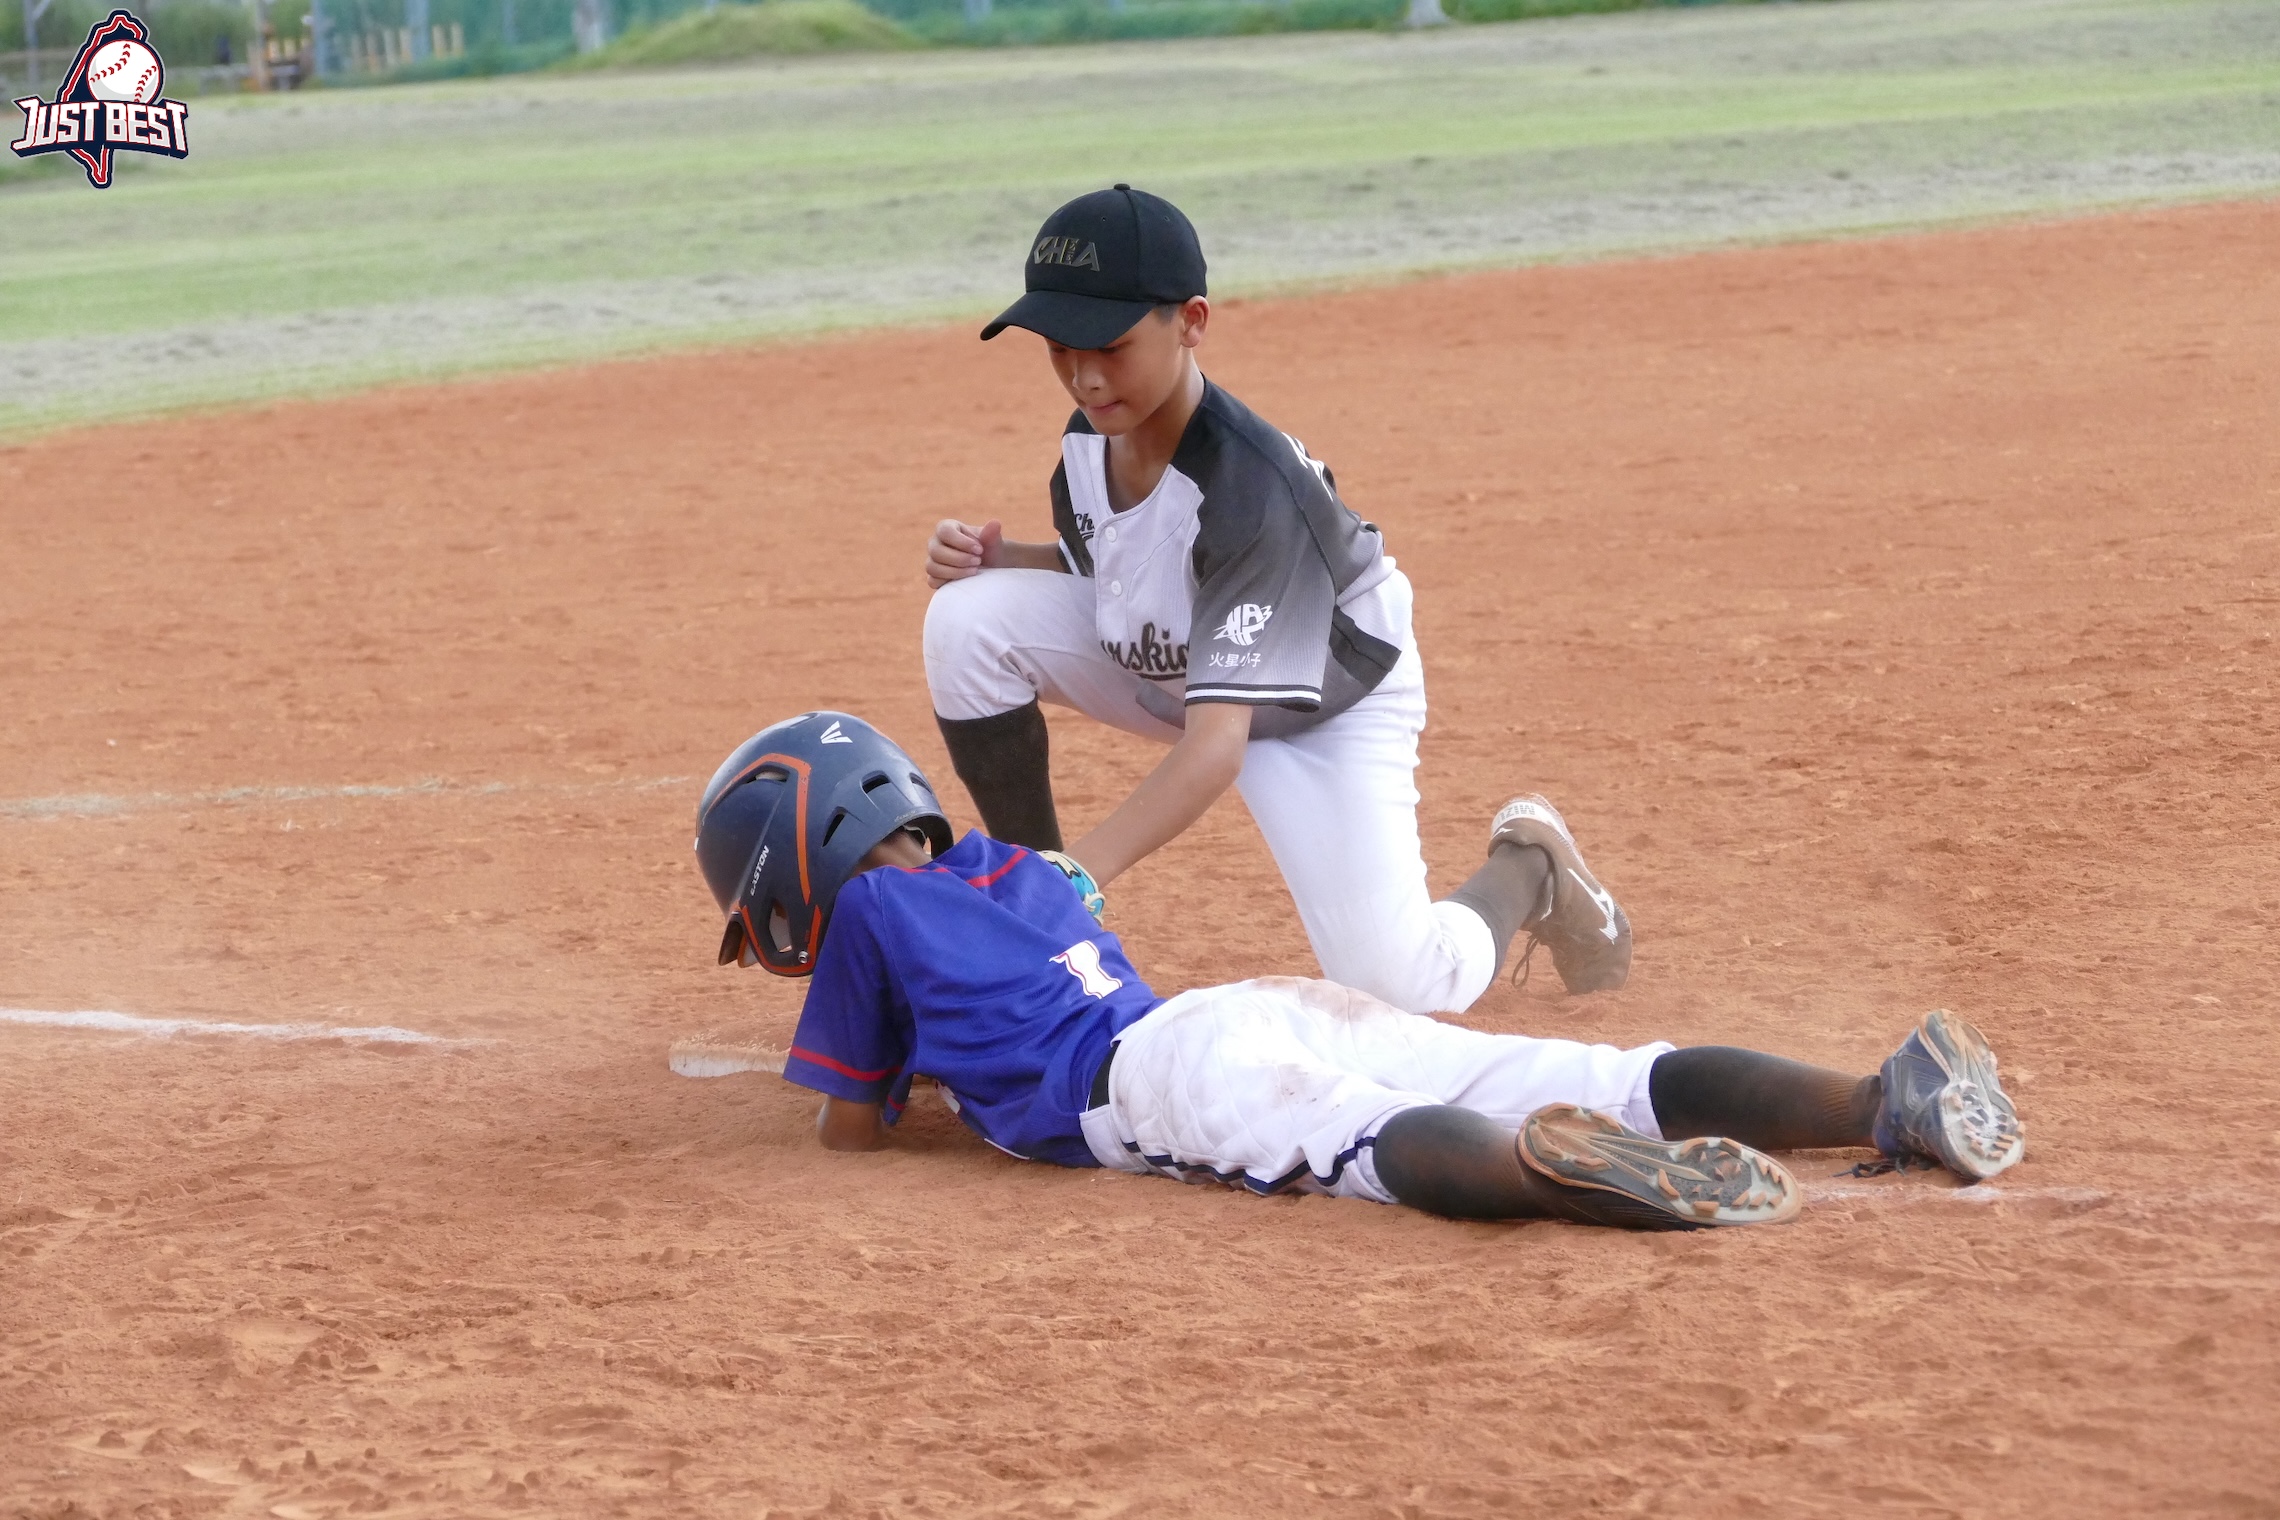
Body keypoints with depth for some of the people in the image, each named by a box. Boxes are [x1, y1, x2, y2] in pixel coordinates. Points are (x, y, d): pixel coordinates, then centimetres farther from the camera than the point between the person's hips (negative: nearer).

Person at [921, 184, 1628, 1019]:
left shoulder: (1251, 487, -38)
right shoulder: (1093, 434, -17)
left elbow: (1217, 743, -44)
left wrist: (1081, 874, -55)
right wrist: (996, 557, -17)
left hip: (1325, 703, -6)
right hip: (1158, 663, 6)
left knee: (1394, 981, -21)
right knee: (972, 617, -20)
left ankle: (1526, 870, 16)